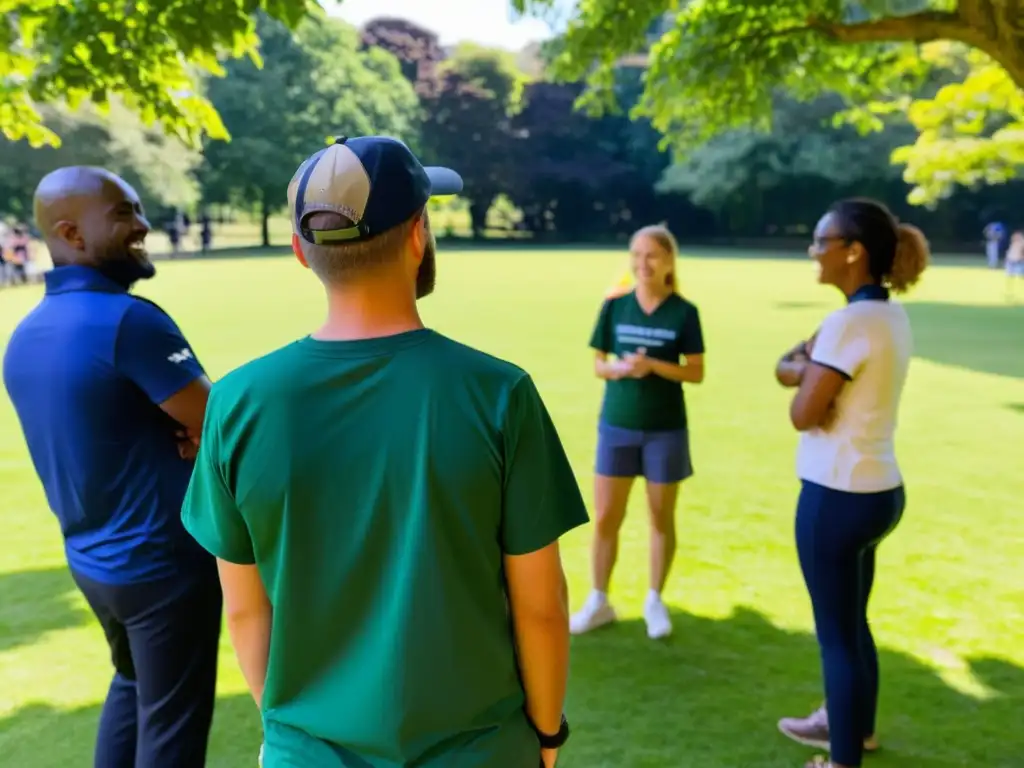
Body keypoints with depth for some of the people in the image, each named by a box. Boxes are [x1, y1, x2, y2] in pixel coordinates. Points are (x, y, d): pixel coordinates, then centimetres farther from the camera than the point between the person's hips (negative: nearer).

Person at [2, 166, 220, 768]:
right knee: (171, 719, 10)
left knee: (132, 683, 29)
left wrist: (184, 431, -6)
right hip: (164, 560, -8)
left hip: (91, 560, 8)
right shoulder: (128, 320, -23)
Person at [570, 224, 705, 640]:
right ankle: (599, 601, 22)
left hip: (665, 429, -1)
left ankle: (655, 601, 27)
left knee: (662, 516, 10)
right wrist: (620, 368, -17)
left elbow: (696, 373, -6)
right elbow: (598, 363, 4)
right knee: (605, 517, 6)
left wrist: (652, 365, -20)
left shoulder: (684, 313, -6)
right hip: (616, 426, 2)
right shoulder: (614, 306, 0)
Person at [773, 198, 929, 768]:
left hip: (838, 495, -9)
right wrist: (807, 367, -8)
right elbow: (788, 367, 13)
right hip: (879, 489, 9)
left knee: (836, 632, 5)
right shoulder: (891, 315, 8)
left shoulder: (850, 322, -21)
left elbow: (803, 415, -18)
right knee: (852, 621, 25)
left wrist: (804, 371, -1)